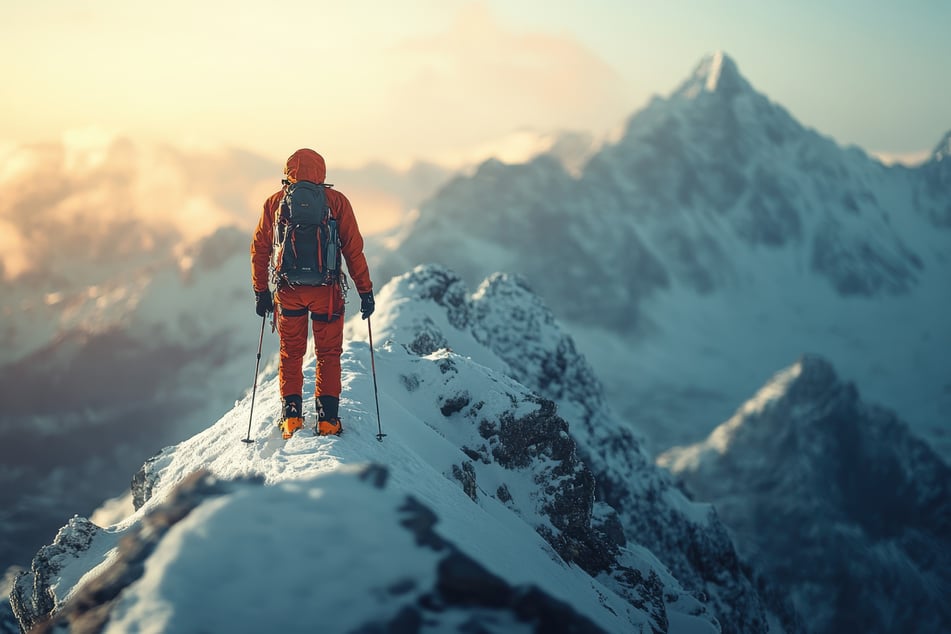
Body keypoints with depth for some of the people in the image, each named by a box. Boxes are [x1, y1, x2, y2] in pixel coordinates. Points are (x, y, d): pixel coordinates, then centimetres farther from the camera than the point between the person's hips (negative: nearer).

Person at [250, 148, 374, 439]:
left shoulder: (275, 202, 5)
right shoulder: (336, 201, 0)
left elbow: (260, 249, 6)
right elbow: (353, 249, -2)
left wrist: (261, 291, 13)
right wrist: (366, 290, 3)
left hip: (288, 290, 1)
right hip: (326, 291, -1)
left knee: (291, 353, 15)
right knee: (328, 354, 11)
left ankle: (291, 415, 9)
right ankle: (327, 417, 6)